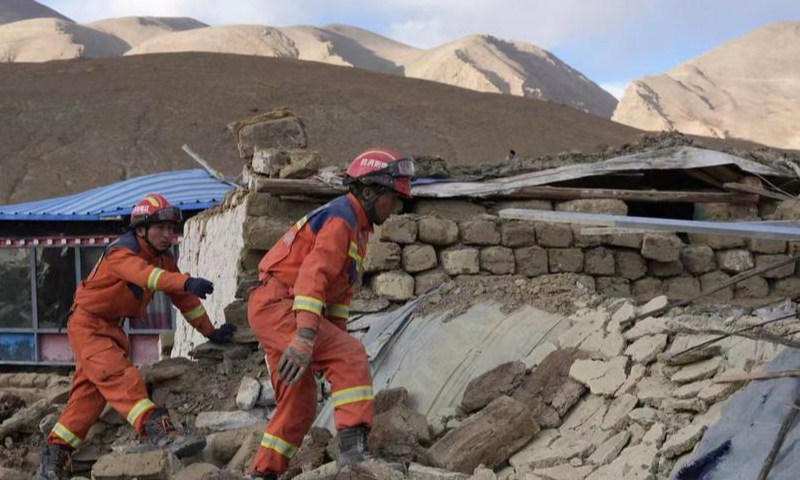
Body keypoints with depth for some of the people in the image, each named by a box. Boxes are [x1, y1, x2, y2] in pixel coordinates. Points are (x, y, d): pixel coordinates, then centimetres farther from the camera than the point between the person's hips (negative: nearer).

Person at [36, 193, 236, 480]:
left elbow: (184, 299, 11)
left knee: (89, 394, 10)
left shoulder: (164, 259, 4)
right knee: (121, 377, -26)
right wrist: (187, 282, -58)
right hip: (87, 324, -9)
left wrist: (210, 332, 10)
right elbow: (147, 274, -43)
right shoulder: (121, 253, -22)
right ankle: (159, 432, -41)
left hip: (112, 328, 9)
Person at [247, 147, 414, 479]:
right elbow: (314, 275, -27)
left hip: (272, 311, 10)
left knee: (300, 404, 14)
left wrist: (336, 339, 15)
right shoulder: (341, 218, -14)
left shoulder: (356, 227, 19)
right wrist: (305, 337, -37)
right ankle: (354, 449, -30)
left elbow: (341, 290, 22)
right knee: (353, 358, -22)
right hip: (277, 305, -10)